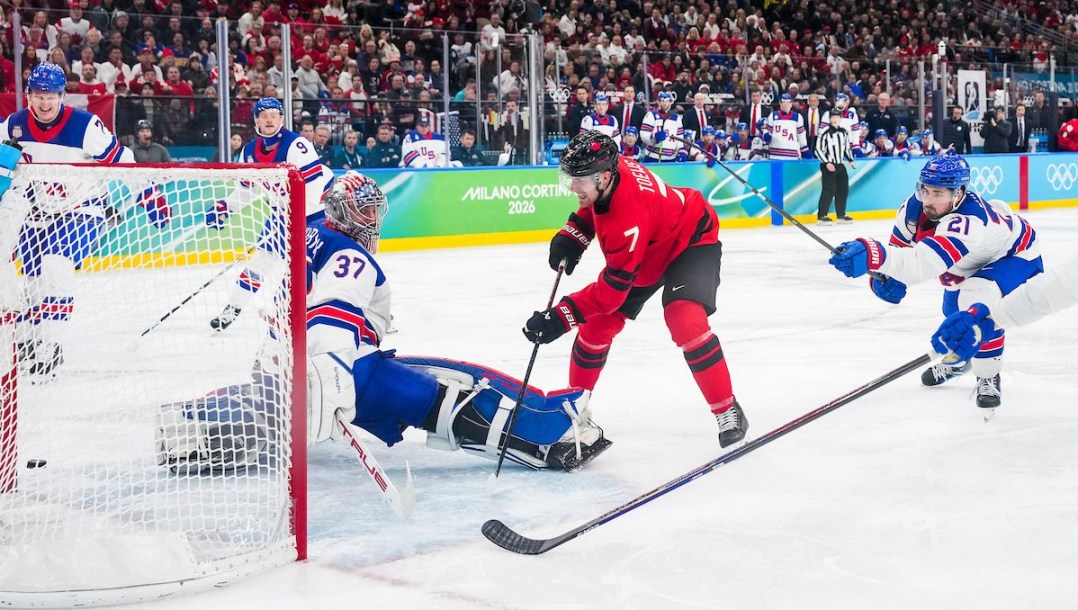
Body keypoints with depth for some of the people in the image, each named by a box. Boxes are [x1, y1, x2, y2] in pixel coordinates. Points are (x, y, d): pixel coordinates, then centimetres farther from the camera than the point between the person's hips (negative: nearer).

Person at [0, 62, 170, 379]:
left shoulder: (84, 125, -19)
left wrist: (150, 196, -15)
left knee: (56, 268, -25)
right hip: (37, 213, 6)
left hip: (80, 212, -5)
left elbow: (120, 159, -16)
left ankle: (50, 349, -22)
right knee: (33, 279, 12)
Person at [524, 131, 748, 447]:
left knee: (685, 321, -31)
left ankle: (728, 412, -17)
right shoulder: (606, 167, -19)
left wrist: (560, 317, -39)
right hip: (648, 247, 9)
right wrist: (572, 235, -6)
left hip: (691, 242, -9)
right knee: (596, 324, 4)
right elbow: (593, 205, 8)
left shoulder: (629, 214, -41)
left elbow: (612, 289, -37)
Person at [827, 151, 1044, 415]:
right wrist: (887, 276, -27)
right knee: (955, 312, 23)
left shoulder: (968, 222, -47)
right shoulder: (916, 206, -23)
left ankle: (988, 377, -15)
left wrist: (874, 256, -75)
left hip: (1016, 257, -8)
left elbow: (925, 262, -61)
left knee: (978, 297, -34)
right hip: (973, 262, 8)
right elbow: (901, 245, -7)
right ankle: (957, 358, 57)